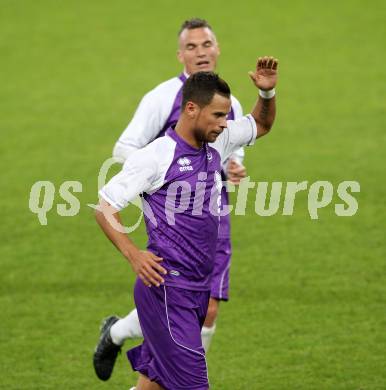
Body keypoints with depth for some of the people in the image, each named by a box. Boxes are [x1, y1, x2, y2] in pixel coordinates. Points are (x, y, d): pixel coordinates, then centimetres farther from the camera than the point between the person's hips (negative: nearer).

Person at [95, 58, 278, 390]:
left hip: (200, 287, 7)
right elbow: (104, 206, -8)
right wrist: (133, 254, -20)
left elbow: (262, 125, 28)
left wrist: (267, 92, 7)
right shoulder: (156, 155, -11)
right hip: (167, 288, -7)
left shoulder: (217, 144, 10)